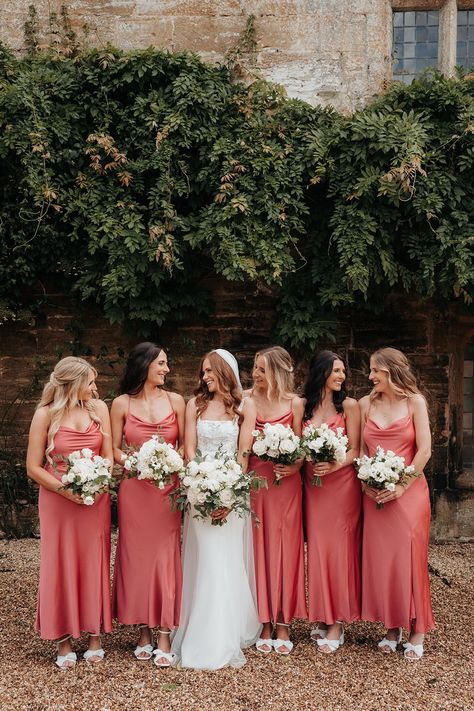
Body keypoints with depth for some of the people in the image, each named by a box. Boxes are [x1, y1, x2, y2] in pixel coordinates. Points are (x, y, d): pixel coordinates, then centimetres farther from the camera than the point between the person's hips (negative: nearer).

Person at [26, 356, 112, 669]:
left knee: (95, 564, 7)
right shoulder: (46, 414, -6)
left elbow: (108, 455, 5)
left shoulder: (99, 408, 2)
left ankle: (95, 636, 19)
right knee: (61, 566, 3)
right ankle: (64, 641, 13)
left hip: (96, 500, 2)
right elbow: (33, 467, -6)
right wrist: (67, 490, -17)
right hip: (58, 500, -2)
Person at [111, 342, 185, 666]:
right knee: (136, 554, 4)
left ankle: (165, 636, 4)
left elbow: (186, 445, 6)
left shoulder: (175, 401, 3)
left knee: (165, 555, -1)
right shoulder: (122, 404, 1)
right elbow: (114, 449, 4)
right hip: (134, 488, 0)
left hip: (168, 488, 0)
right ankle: (144, 632, 15)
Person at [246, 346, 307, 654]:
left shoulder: (295, 403, 1)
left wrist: (295, 466, -15)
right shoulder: (246, 400, 2)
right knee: (259, 549, 4)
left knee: (285, 548, 4)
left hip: (286, 482, 0)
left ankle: (283, 624, 14)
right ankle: (265, 624, 13)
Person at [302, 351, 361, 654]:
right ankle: (322, 617, 18)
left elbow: (355, 450, -5)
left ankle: (338, 623, 7)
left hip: (342, 483, -3)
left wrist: (334, 466, -22)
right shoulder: (305, 406, 7)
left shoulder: (349, 406, -3)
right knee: (317, 548, 6)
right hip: (313, 483, 3)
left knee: (339, 549, -1)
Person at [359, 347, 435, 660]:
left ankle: (416, 631, 10)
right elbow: (361, 449, 8)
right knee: (379, 559, 5)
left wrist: (401, 486, -12)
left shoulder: (415, 402, -2)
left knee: (410, 559, -2)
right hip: (374, 494, 3)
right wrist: (365, 482, -7)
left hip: (408, 491, -3)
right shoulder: (367, 404, 8)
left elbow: (425, 450, -7)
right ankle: (392, 627, 18)